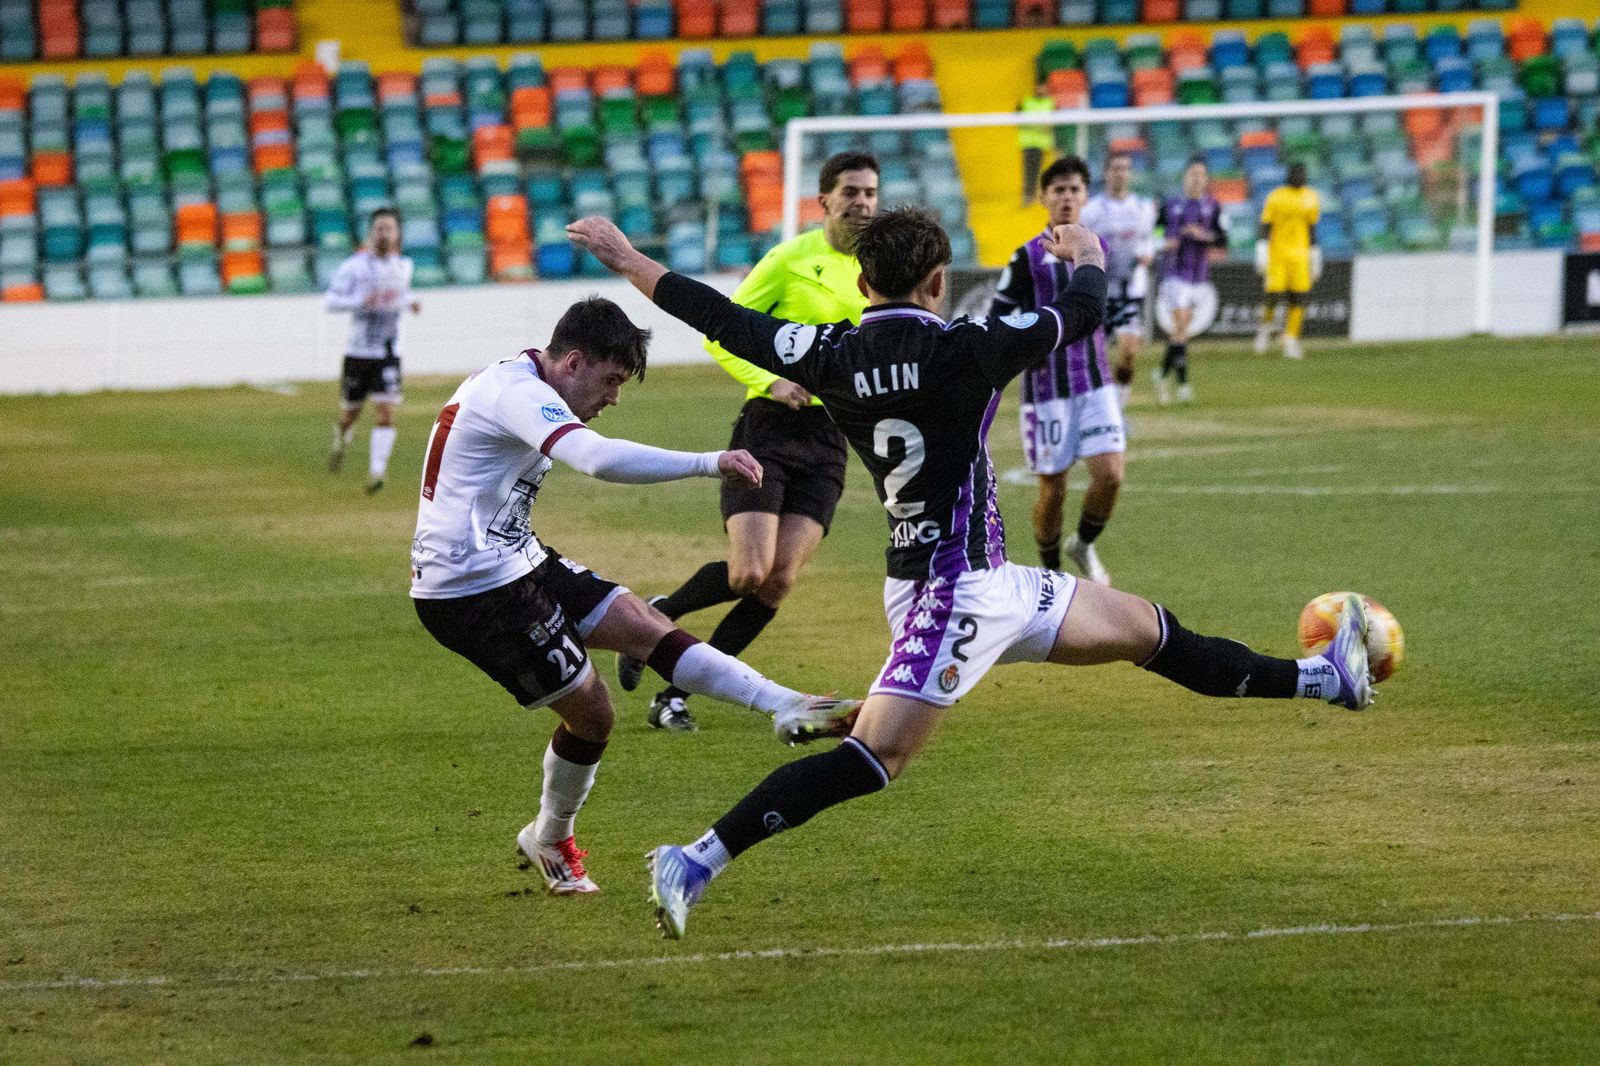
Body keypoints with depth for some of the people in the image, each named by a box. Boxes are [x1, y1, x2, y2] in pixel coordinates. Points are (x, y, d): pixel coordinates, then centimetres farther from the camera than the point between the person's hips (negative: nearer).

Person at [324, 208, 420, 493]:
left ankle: (377, 470, -14)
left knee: (386, 411, -15)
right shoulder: (354, 266, -8)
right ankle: (341, 439, 45)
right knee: (351, 413, 11)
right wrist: (360, 302, -28)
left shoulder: (403, 265, 7)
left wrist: (410, 301, 6)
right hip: (358, 350, -2)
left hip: (389, 352, 2)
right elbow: (330, 301, -13)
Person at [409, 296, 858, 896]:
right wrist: (710, 464, -38)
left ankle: (785, 709, -8)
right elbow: (601, 459, -38)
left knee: (642, 624, -1)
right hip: (469, 592, -11)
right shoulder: (518, 393, -21)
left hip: (512, 563, 11)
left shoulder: (515, 386, 14)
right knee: (590, 710, -3)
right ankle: (550, 842, 19)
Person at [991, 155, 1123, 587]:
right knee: (1053, 487, 1)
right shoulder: (1028, 257, -4)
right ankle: (1050, 571, 23)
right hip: (1046, 387, -3)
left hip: (1094, 381, 3)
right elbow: (995, 321, -4)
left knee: (1110, 475, -10)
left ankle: (1083, 545, 18)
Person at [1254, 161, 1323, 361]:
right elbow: (1265, 227, -2)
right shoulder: (1276, 197, -2)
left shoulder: (1310, 198, 9)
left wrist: (1315, 259, 17)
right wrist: (1262, 255, -11)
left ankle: (1291, 342, 0)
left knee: (1298, 299, -6)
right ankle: (1266, 325, 23)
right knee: (1274, 296, -7)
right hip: (1277, 254, -3)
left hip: (1300, 255, 3)